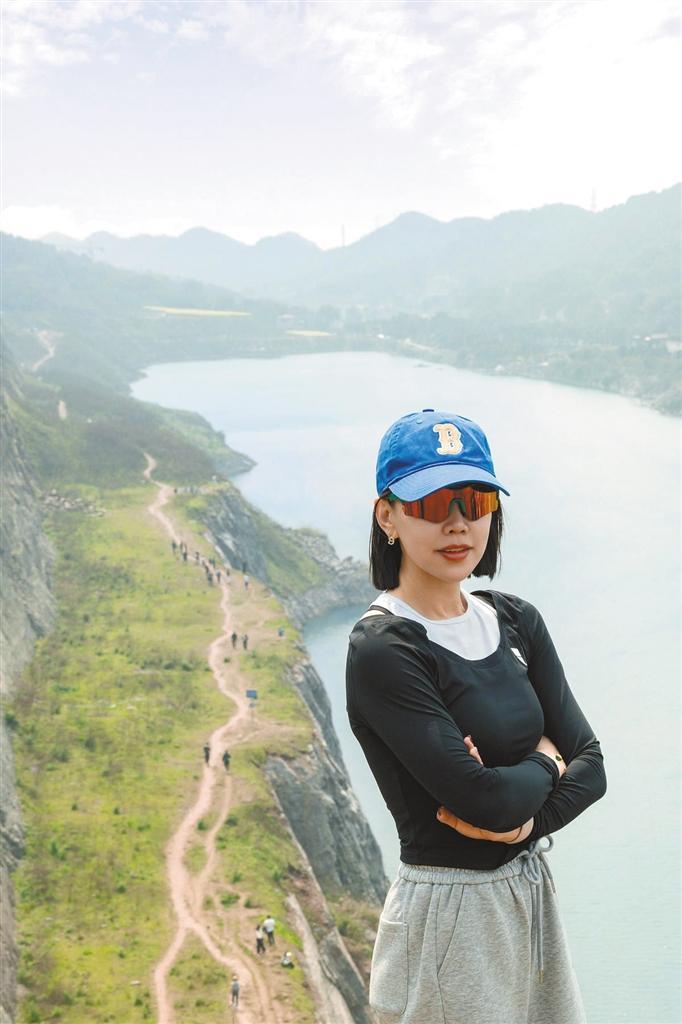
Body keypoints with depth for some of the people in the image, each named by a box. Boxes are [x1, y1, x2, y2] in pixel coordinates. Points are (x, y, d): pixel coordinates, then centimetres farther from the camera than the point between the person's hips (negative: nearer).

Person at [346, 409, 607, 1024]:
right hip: (449, 918, -6)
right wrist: (543, 764, -6)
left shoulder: (517, 621, 3)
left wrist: (527, 818, -18)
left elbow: (590, 763, 0)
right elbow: (484, 798, -24)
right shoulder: (382, 651, -18)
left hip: (534, 896, 7)